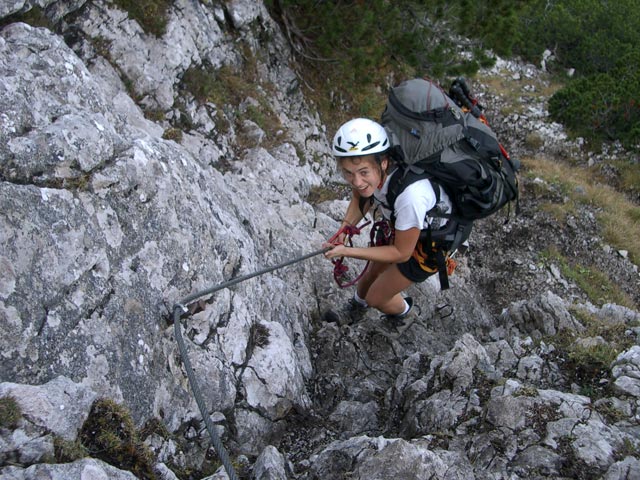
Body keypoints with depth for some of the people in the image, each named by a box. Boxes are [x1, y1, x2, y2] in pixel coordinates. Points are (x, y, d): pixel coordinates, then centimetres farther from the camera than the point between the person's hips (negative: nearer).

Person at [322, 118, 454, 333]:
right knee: (373, 271, 24)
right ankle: (356, 308, 56)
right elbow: (361, 198, -2)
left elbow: (402, 253, -28)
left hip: (432, 241, -5)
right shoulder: (366, 164, -27)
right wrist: (344, 227, -18)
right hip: (400, 225, 5)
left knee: (376, 298, 8)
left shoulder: (410, 195, -46)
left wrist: (346, 251, -28)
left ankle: (406, 312, 41)